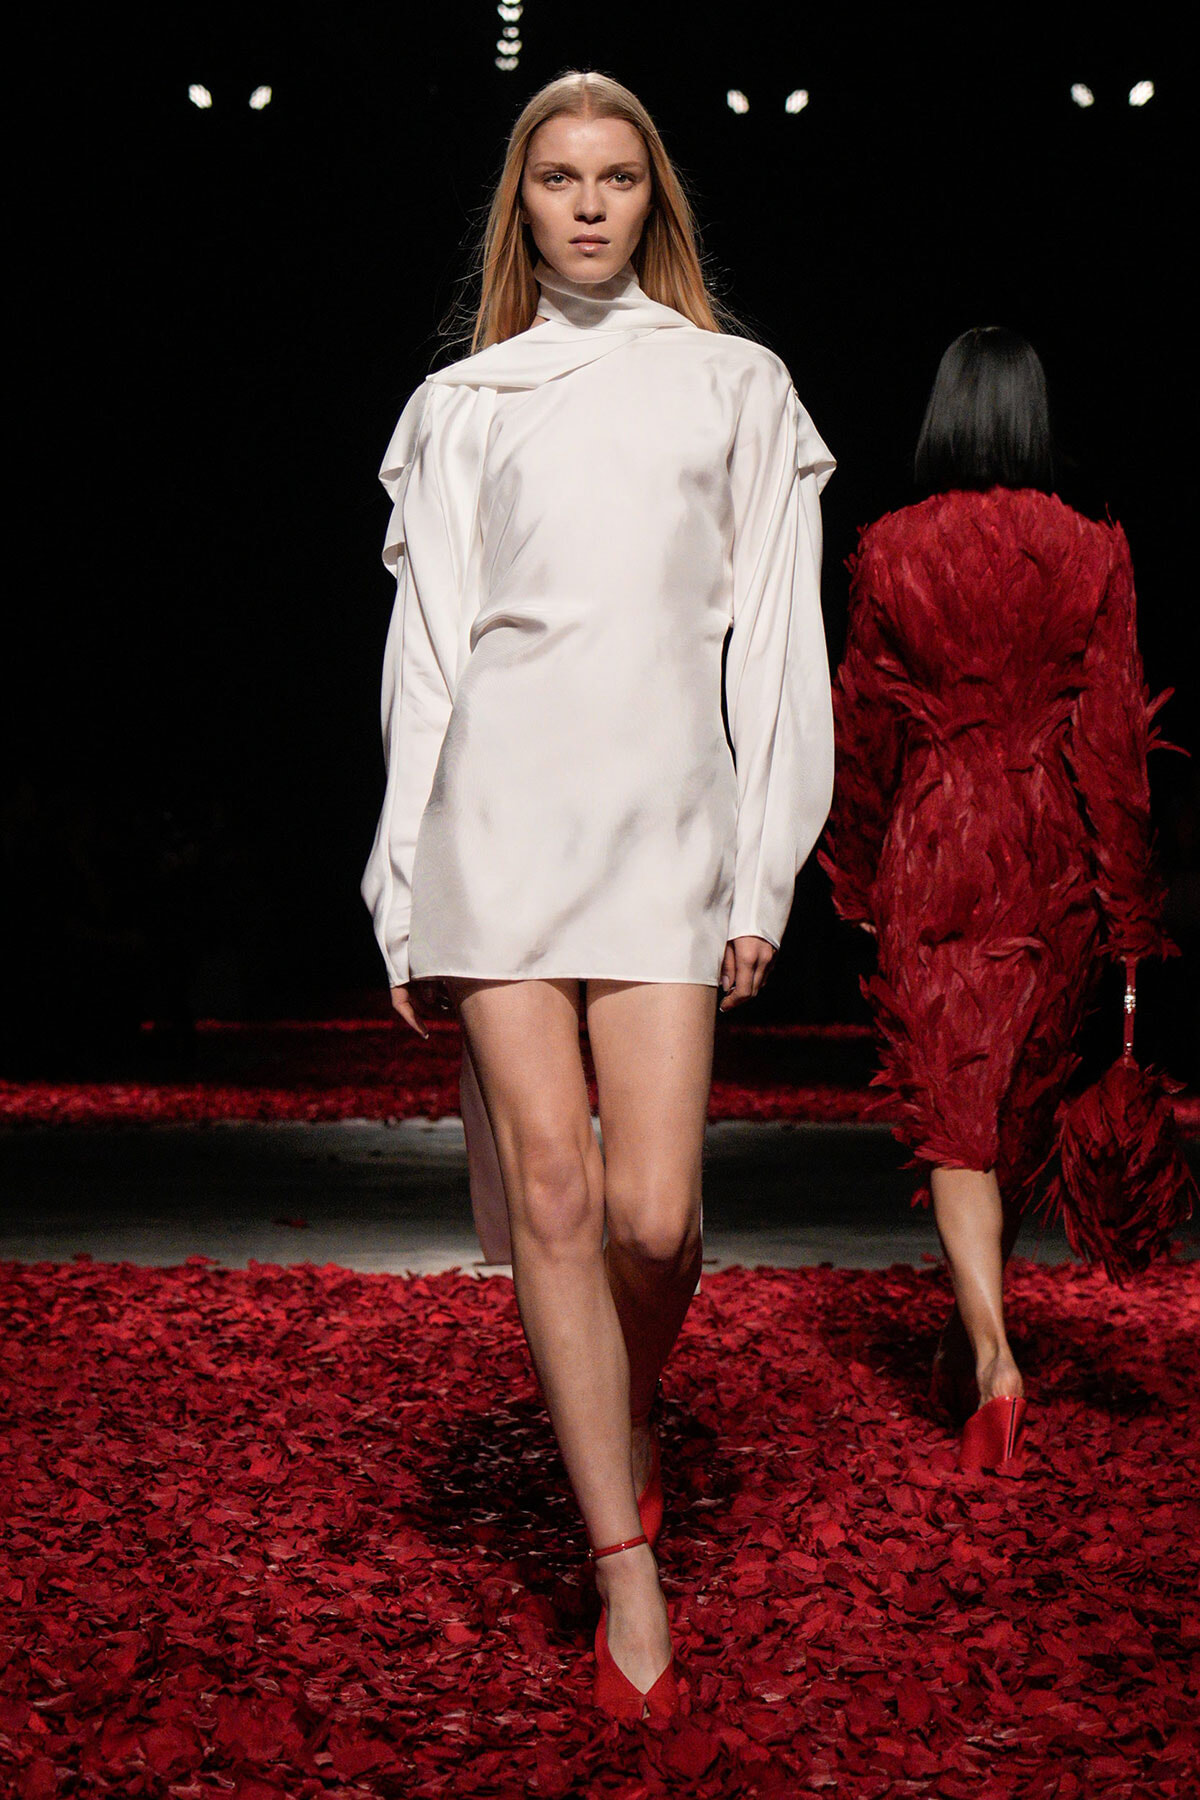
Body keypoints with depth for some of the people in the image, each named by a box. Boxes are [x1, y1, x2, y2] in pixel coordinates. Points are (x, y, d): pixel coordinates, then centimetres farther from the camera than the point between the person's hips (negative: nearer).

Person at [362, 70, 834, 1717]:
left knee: (651, 1213, -9)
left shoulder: (735, 386, 13)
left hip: (663, 808, -1)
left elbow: (774, 636, 8)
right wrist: (406, 892, 5)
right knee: (550, 1189, -4)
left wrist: (766, 873, 0)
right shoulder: (463, 406, 14)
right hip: (498, 805, 1)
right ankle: (629, 1571, 7)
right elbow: (426, 643, 11)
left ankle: (631, 1406, 26)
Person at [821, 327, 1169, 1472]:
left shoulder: (891, 549, -3)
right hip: (1055, 856, 2)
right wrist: (1128, 912, 0)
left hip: (933, 851, -2)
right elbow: (1115, 736, -4)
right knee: (1024, 1109, 17)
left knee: (951, 1114, 0)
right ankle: (972, 1339, 31)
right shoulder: (1092, 553, -3)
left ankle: (992, 1359, -17)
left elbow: (863, 729, 3)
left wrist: (856, 876, 15)